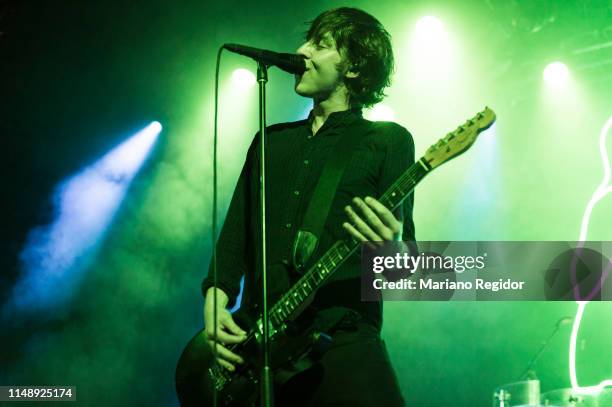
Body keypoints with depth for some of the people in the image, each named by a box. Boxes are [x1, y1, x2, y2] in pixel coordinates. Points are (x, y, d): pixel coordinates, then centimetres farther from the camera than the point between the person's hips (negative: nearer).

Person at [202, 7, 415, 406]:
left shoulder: (388, 140, 5)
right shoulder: (271, 140, 19)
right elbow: (236, 234, 15)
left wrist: (393, 247, -25)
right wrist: (216, 301, -1)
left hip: (343, 341, -4)